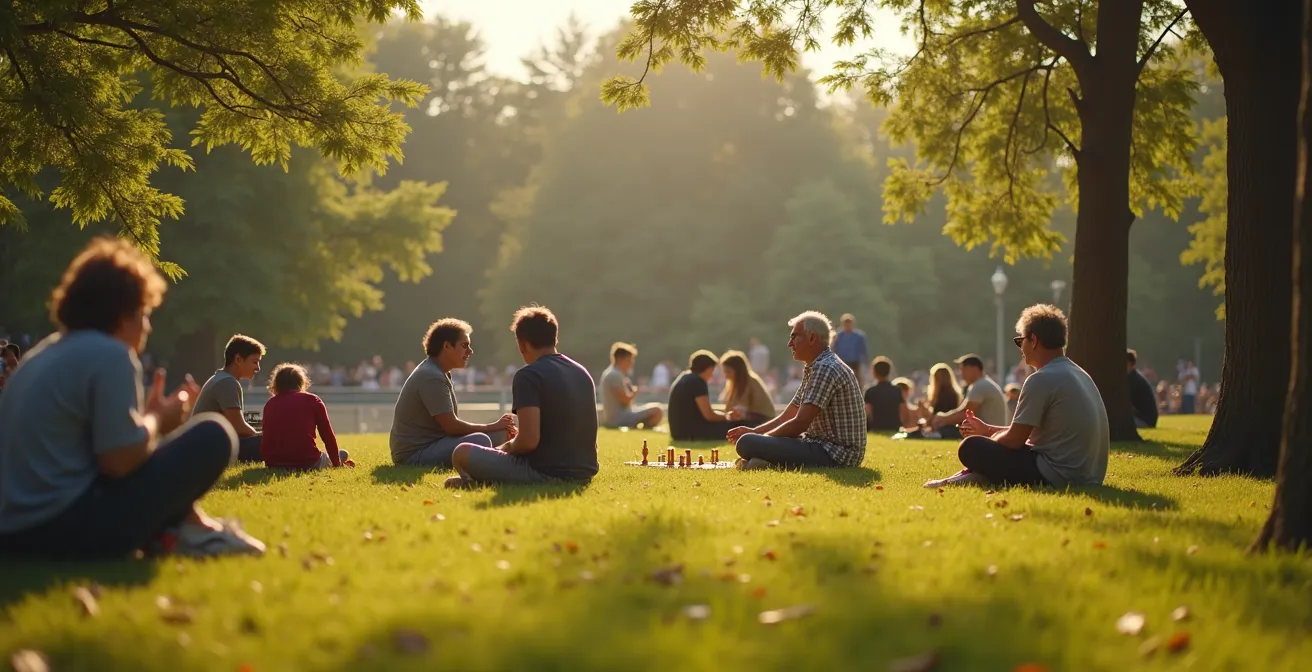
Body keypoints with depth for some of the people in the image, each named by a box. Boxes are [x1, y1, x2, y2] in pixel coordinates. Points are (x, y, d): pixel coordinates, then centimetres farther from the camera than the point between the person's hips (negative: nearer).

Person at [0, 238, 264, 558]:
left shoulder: (47, 351, 16)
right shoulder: (110, 355, -11)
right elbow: (119, 462, -16)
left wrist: (148, 415, 19)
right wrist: (156, 421, 2)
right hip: (67, 526, -9)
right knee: (213, 436, -5)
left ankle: (184, 524, 15)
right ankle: (176, 531, 11)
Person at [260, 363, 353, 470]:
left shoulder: (270, 404, 14)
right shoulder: (313, 400, 7)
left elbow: (266, 440, 15)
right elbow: (328, 435, 6)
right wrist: (337, 463, 16)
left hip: (275, 465, 3)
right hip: (307, 463, -3)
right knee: (342, 454, 24)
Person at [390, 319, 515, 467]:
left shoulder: (439, 373, 16)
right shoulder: (431, 377, -17)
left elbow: (449, 423, 14)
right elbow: (451, 426, -19)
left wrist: (499, 427, 3)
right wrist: (493, 426, -7)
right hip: (413, 455, -10)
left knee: (500, 433, 5)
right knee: (480, 441, -31)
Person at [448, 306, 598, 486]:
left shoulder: (528, 376, -12)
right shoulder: (583, 372, 11)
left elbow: (529, 440, -22)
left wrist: (508, 446, 0)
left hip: (545, 475, -7)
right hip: (584, 474, 7)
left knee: (462, 453, 4)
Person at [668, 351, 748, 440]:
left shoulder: (682, 379, 17)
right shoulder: (697, 382, -11)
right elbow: (709, 415, -14)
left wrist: (724, 413, 18)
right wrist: (726, 416, 6)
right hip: (691, 433, -10)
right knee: (739, 425, -7)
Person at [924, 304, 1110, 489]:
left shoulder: (1042, 379, -15)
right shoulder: (1078, 374, 14)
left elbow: (1014, 439, -11)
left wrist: (990, 438, 10)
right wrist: (987, 429, 26)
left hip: (1056, 477, -10)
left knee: (971, 447, -6)